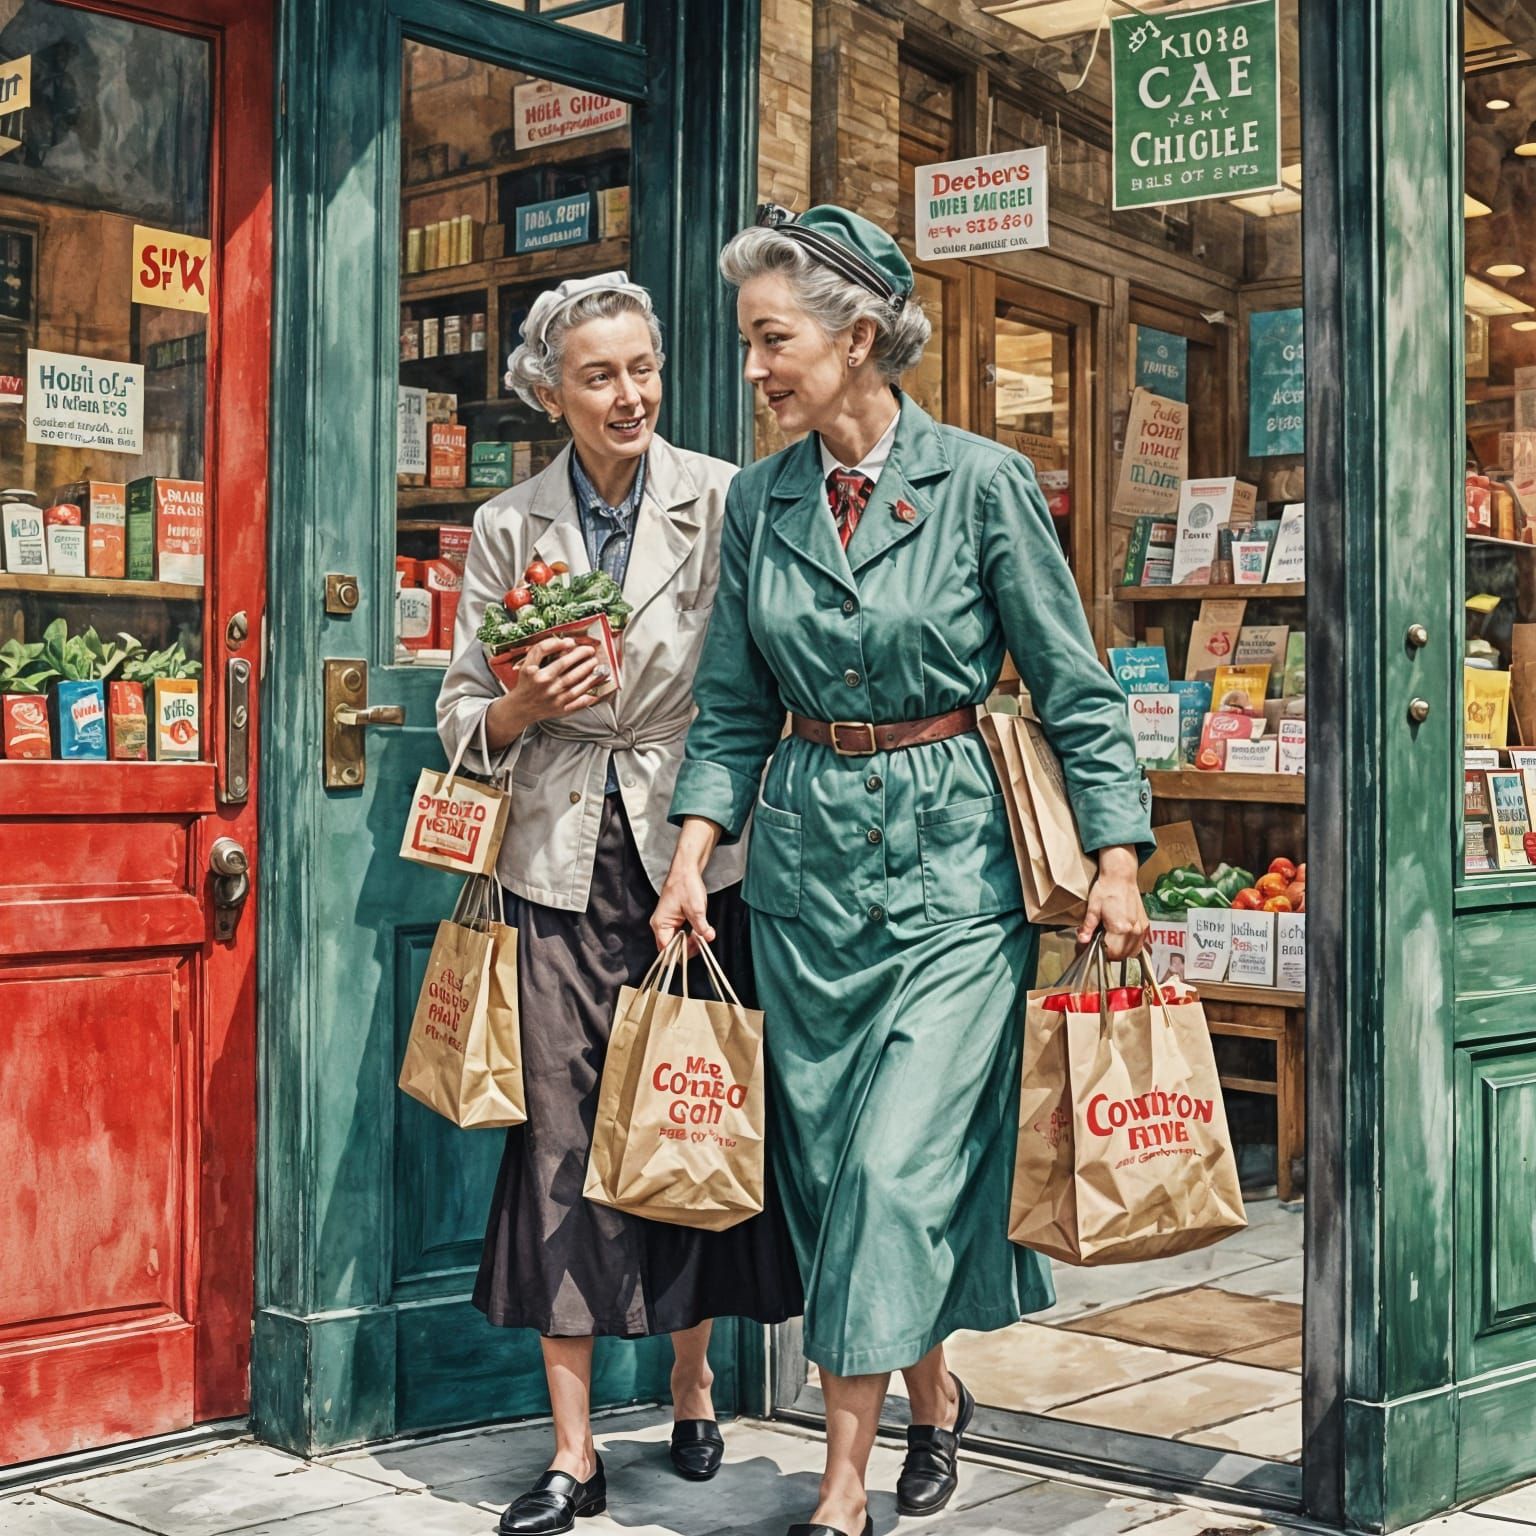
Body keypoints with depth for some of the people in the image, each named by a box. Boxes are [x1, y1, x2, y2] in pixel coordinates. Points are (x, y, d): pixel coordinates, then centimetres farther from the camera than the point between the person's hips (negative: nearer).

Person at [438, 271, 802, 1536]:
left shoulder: (723, 501, -1)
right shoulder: (509, 526, 6)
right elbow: (463, 718, 10)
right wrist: (529, 704, -10)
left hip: (695, 852, -1)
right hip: (566, 862, 1)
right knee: (565, 1134, 0)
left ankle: (694, 1389, 30)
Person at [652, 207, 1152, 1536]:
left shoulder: (981, 481, -7)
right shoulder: (758, 501, 5)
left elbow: (1074, 688, -4)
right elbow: (734, 711, 9)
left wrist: (1116, 863, -9)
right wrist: (693, 860, 0)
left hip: (952, 861, -4)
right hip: (807, 858, 5)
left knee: (898, 1160, -8)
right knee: (829, 1162, 9)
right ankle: (933, 1399, 30)